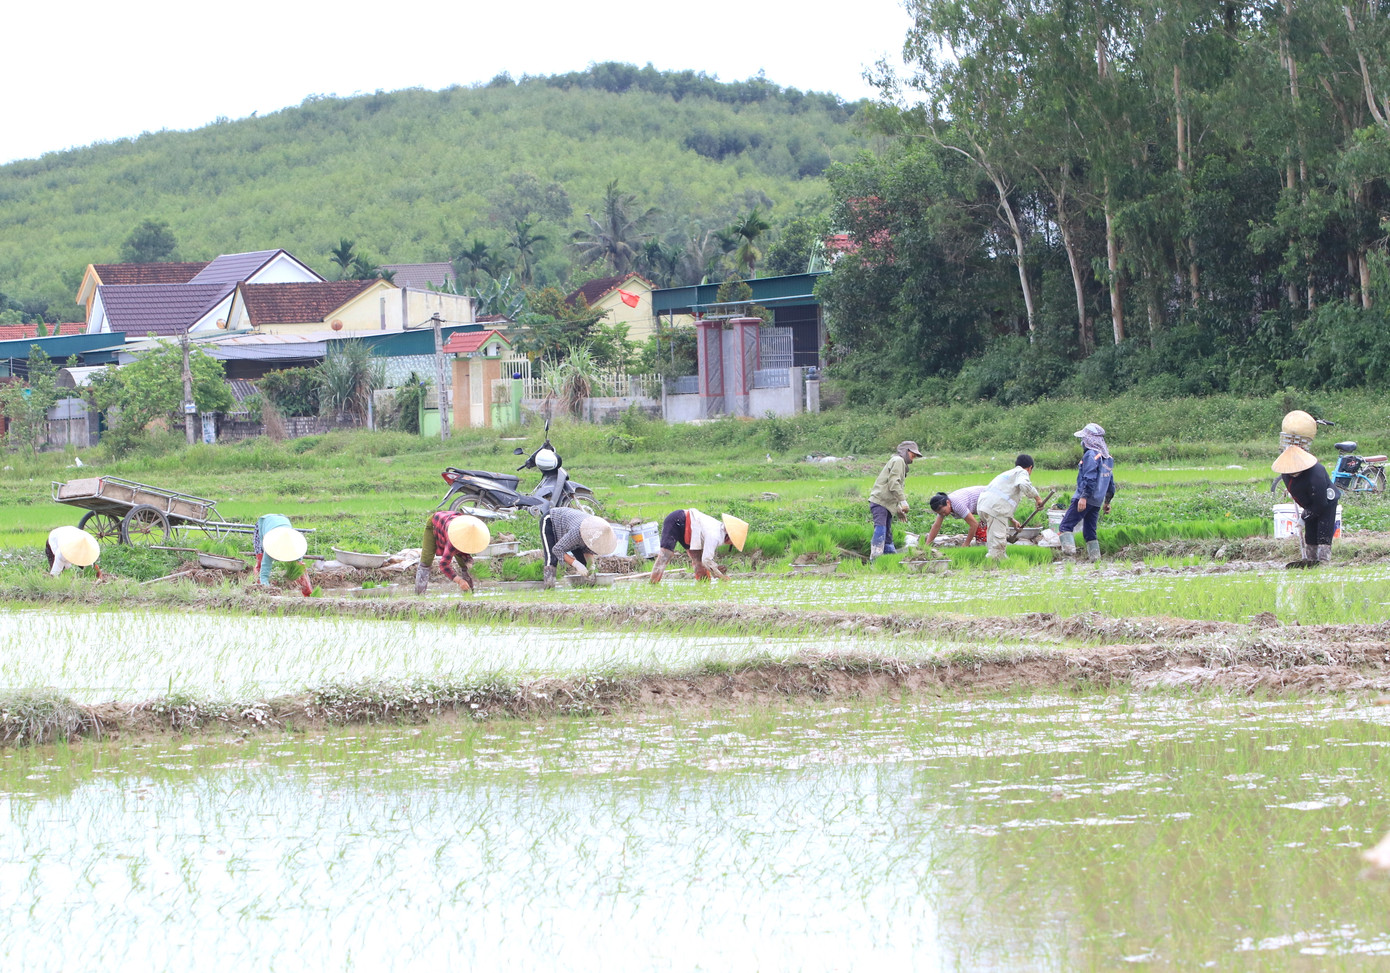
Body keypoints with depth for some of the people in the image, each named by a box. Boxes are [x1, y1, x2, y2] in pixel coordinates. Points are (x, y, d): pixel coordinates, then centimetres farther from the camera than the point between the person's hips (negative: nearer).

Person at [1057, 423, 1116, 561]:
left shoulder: (1091, 455, -11)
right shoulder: (1107, 458, 18)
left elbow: (1090, 478, -22)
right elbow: (1111, 483, 24)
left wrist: (1084, 497, -25)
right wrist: (1107, 502, 31)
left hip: (1085, 499, -9)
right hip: (1097, 501, 9)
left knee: (1066, 525, -11)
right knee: (1090, 531, 14)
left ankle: (1069, 549, -29)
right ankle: (1095, 557, 9)